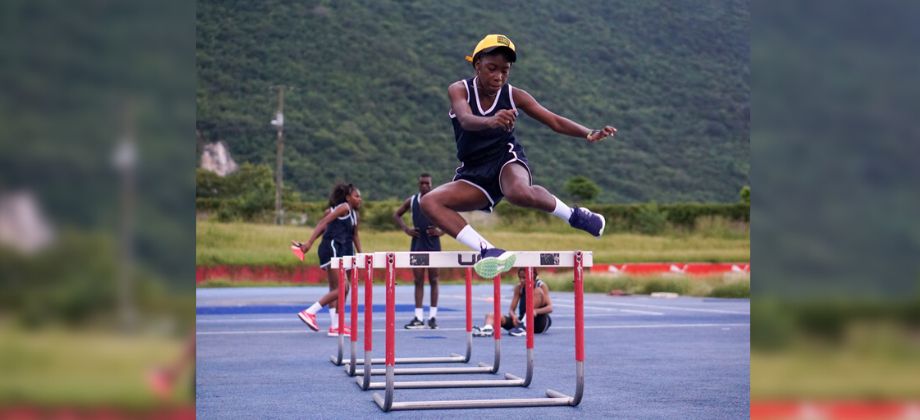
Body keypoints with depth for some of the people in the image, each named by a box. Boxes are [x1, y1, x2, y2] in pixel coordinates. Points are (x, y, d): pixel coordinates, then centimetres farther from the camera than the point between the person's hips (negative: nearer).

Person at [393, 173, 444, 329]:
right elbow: (396, 215, 16)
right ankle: (419, 318, 3)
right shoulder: (411, 201, 5)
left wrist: (441, 231, -13)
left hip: (433, 245, -2)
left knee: (433, 280, 2)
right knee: (418, 281, 2)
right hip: (417, 245, 2)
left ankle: (432, 316, 6)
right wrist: (406, 229, 1)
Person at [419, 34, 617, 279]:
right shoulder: (459, 90, -10)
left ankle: (574, 215, -12)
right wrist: (490, 122, -55)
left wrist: (589, 134, -23)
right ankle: (487, 251, -31)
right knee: (429, 202, -23)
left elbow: (555, 122, -5)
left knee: (520, 193, -39)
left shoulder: (513, 96, -6)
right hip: (474, 173, 2)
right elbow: (465, 120, -32)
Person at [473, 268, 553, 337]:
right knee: (490, 316, -16)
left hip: (540, 322, -4)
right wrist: (514, 316, -24)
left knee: (538, 291, -26)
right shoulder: (519, 288, 3)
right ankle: (488, 328, -56)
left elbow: (550, 308, -17)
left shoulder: (541, 286, -6)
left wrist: (536, 311, -37)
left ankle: (524, 327, -37)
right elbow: (511, 310, 1)